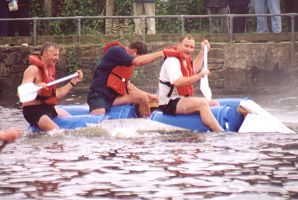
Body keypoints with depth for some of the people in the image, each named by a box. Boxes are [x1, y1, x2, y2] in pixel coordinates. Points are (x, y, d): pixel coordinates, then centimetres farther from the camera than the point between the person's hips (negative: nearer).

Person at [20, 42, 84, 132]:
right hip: (34, 111, -10)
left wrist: (74, 81, 19)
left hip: (48, 108, 10)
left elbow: (56, 94, 18)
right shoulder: (33, 69, -13)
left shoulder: (49, 70, 16)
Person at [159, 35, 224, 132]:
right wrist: (200, 75, -31)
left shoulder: (184, 60, 15)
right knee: (202, 104, -30)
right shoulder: (172, 61, -17)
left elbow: (194, 69, 39)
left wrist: (202, 51, 33)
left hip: (181, 100, 11)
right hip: (169, 103, -11)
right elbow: (177, 82, -34)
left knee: (214, 104, 9)